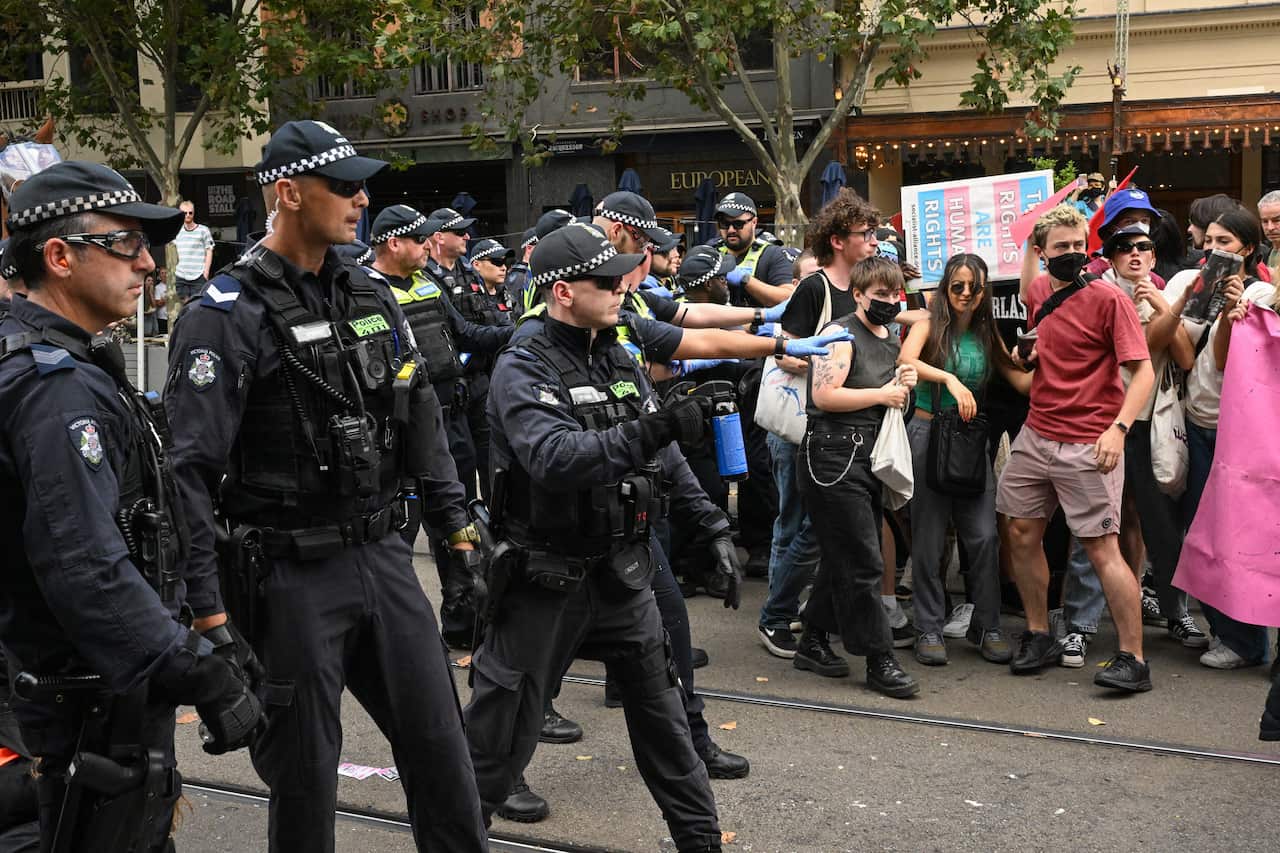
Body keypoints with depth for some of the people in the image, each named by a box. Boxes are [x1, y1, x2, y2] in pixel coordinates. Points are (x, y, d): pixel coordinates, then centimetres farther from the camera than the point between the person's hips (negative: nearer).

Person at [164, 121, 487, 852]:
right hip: (293, 573, -6)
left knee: (439, 742, 12)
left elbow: (420, 420, 16)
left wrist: (456, 526, 13)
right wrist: (208, 607, -18)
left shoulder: (371, 296, 8)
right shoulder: (228, 316, -13)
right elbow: (192, 470, -16)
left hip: (385, 556, 6)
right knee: (304, 771, 8)